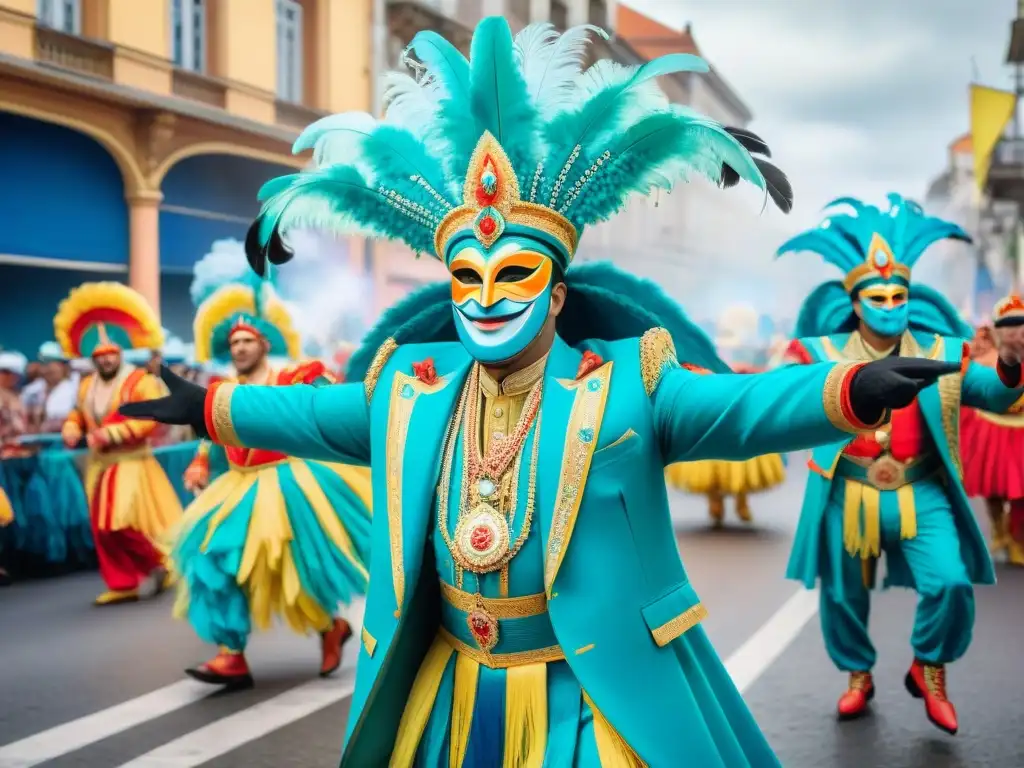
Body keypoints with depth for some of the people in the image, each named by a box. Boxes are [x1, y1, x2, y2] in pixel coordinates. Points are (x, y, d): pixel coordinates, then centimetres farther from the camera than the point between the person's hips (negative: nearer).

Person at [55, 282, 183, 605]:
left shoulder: (140, 382, -12)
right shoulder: (86, 386, 10)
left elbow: (150, 420, -22)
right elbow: (76, 417, 20)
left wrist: (110, 434, -25)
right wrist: (71, 432, -4)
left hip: (131, 464, -7)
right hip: (98, 467, 7)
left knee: (123, 524, -16)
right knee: (103, 529, 7)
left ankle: (158, 564, 6)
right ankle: (124, 584, 16)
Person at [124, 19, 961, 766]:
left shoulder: (626, 382, -10)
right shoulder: (407, 383, 2)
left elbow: (744, 406, -19)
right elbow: (313, 413, 18)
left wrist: (852, 390, -36)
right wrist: (208, 406, 24)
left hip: (602, 692, -4)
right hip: (442, 692, 5)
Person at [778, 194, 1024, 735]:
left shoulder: (942, 354, 2)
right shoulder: (824, 353, -2)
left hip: (922, 495, 0)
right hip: (848, 498, 0)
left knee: (951, 583, -13)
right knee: (843, 595, 13)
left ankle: (929, 670, 16)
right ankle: (858, 676, 41)